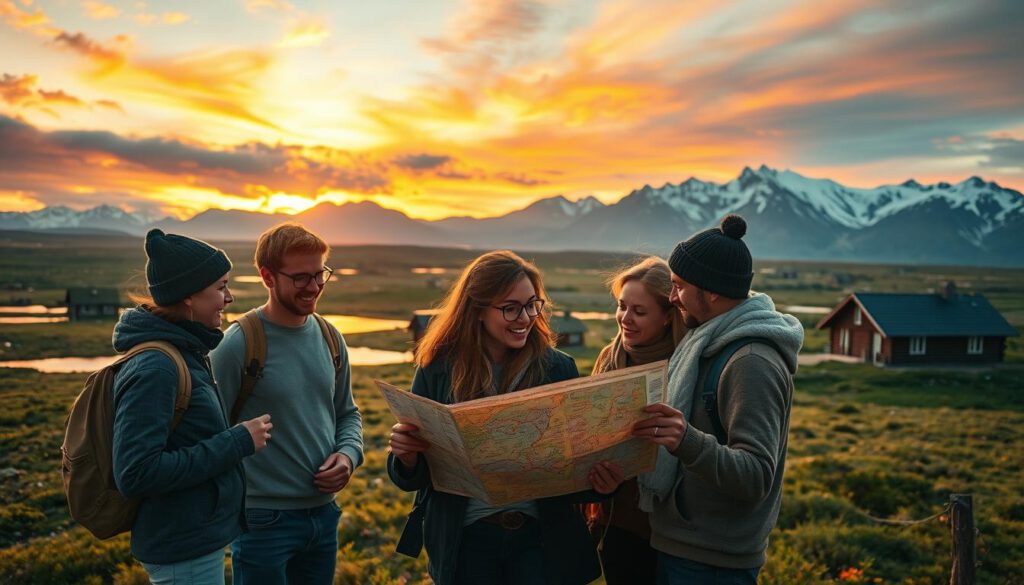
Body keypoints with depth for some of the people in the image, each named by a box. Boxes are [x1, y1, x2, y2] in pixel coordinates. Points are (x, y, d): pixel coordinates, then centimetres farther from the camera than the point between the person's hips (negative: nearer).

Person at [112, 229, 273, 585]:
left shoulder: (186, 352, 5)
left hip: (200, 539, 9)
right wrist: (237, 443, -23)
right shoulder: (154, 368, -22)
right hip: (184, 554, -9)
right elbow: (135, 474, -26)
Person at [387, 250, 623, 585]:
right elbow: (412, 479, -1)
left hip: (542, 537, 0)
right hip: (466, 540, 0)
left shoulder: (558, 368, -5)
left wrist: (601, 482, -24)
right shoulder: (438, 371, -6)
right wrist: (406, 455, -24)